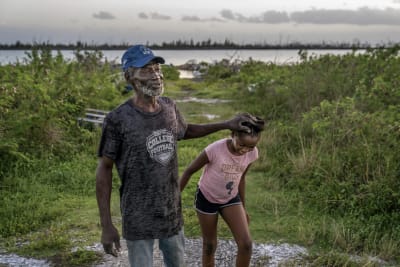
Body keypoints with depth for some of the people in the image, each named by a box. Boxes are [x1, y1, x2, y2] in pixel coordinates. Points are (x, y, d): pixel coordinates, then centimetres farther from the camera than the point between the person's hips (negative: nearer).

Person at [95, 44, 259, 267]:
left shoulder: (169, 107, -1)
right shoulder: (118, 119, -18)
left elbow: (185, 131, 21)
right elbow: (104, 169, -10)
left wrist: (227, 124, 17)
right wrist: (107, 225, -11)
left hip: (172, 213, 5)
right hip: (138, 220, -5)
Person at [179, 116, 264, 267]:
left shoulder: (252, 153, -17)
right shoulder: (215, 149, -31)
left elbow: (241, 177, 3)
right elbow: (190, 170, -16)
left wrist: (243, 207, 12)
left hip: (230, 199, 3)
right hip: (206, 198, -3)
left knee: (246, 244, -9)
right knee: (209, 245, 8)